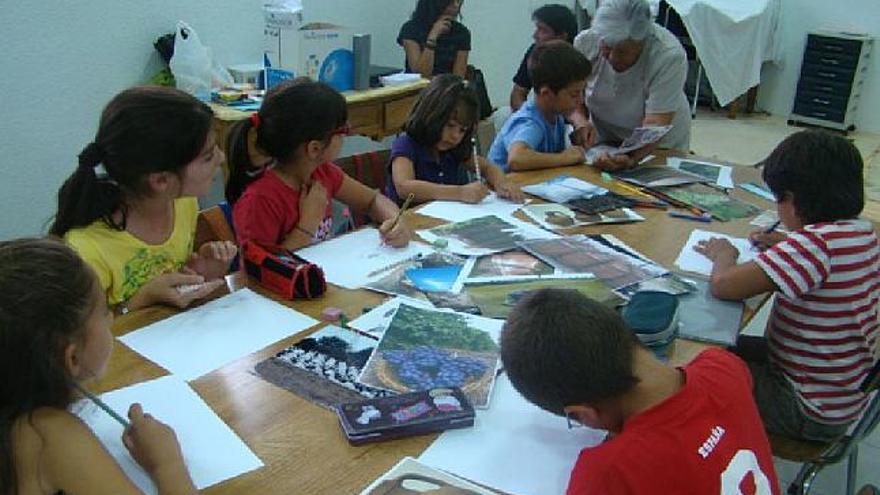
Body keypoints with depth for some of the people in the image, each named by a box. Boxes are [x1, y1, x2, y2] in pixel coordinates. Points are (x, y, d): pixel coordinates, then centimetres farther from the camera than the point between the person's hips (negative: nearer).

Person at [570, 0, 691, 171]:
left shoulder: (670, 55, -27)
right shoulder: (585, 42, -17)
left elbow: (654, 126, -30)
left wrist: (631, 158, -49)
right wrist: (579, 120, -26)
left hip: (660, 147, -1)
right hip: (603, 142, 1)